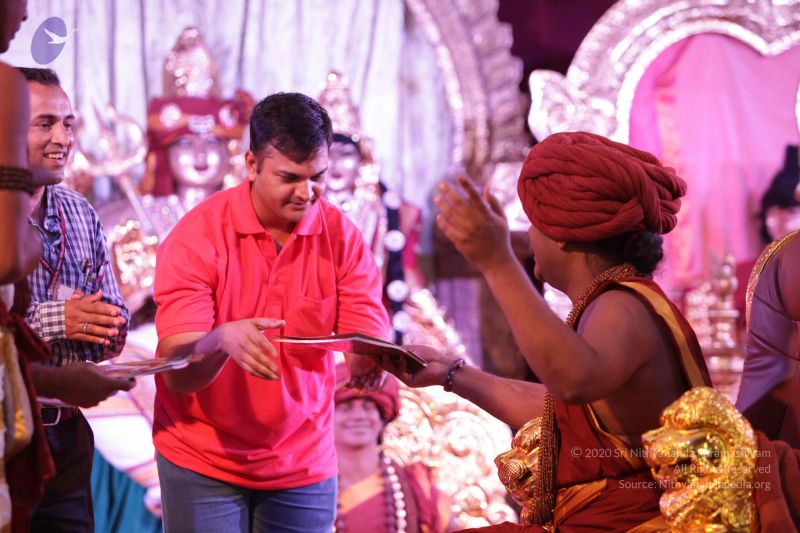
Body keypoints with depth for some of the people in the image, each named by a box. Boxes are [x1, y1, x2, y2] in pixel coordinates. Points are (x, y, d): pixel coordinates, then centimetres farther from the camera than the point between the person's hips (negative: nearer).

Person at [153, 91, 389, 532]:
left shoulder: (343, 238, -6)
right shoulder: (197, 236, -14)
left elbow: (371, 349, -11)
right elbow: (177, 375, -18)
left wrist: (368, 361, -35)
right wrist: (223, 340, -39)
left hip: (303, 463, 2)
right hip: (203, 462, -2)